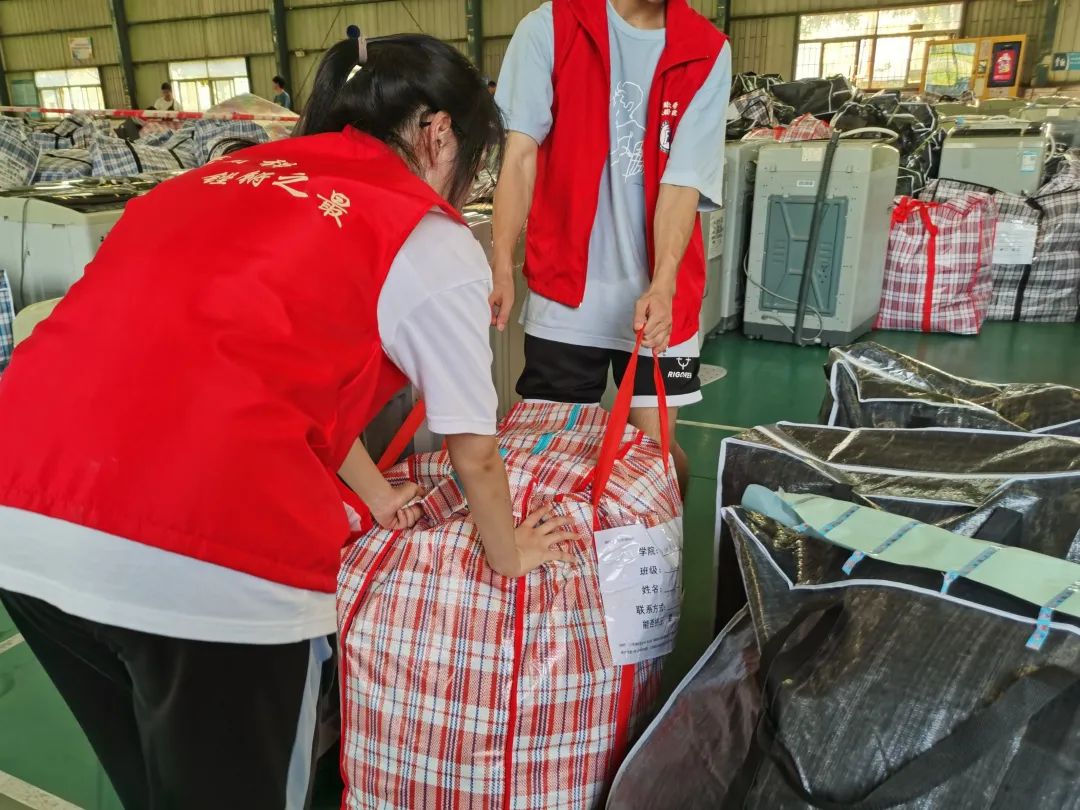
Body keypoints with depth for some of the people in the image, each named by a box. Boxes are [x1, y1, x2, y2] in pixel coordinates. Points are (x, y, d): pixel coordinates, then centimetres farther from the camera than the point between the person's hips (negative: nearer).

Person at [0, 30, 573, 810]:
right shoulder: (431, 241, 2)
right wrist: (509, 556, 27)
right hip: (203, 550, -6)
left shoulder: (237, 173, 21)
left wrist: (374, 497, 32)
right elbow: (473, 452, 8)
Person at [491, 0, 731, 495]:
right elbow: (521, 155, -5)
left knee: (655, 445, 6)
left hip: (659, 294, 1)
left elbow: (682, 180, -7)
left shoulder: (707, 53, 2)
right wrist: (502, 267, -15)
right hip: (565, 284, 0)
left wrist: (662, 287, -21)